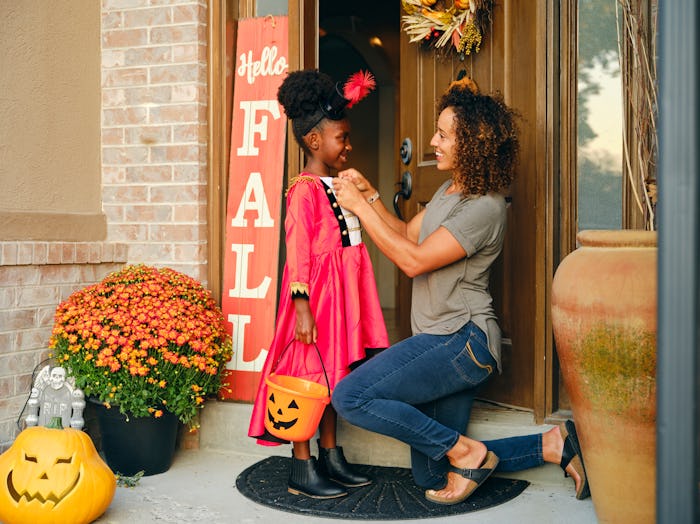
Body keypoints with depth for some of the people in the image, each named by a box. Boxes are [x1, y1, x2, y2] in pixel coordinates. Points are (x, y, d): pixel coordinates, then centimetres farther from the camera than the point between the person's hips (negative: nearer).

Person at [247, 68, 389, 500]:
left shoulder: (338, 185, 14)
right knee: (309, 376, -2)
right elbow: (297, 253, -19)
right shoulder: (304, 190, -14)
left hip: (340, 294, 9)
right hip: (316, 297, -9)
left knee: (332, 376, 15)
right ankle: (302, 471, 8)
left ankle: (331, 458, 26)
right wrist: (302, 308, -22)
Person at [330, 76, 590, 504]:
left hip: (462, 340, -10)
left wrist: (359, 207, -14)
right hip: (443, 340, 10)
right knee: (431, 477, 13)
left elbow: (413, 260, -20)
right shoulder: (451, 190, 14)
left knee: (351, 397, -18)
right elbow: (407, 234, 20)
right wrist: (368, 193, 8)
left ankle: (465, 451, -6)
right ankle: (553, 445, 16)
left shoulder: (485, 207, -18)